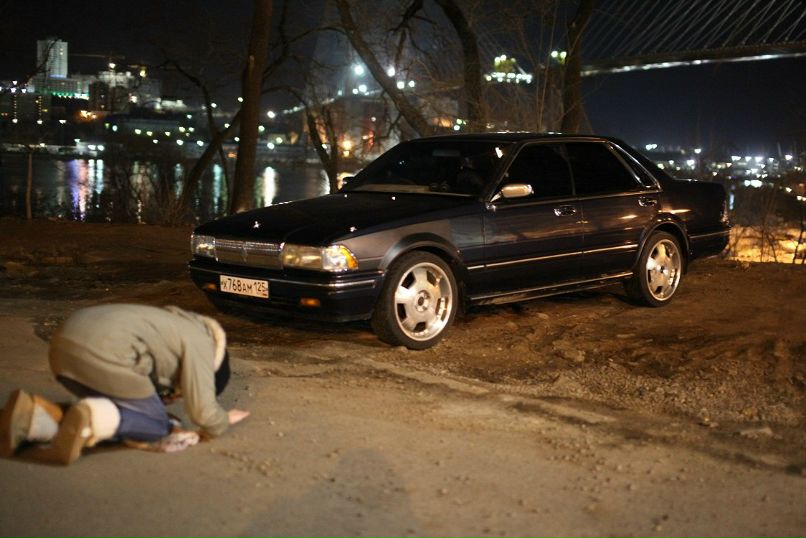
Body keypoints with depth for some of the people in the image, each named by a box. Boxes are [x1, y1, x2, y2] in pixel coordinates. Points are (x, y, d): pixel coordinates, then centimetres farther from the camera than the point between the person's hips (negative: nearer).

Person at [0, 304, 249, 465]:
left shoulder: (177, 323, 30)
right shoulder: (200, 343, 5)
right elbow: (203, 411, 2)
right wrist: (224, 421, 21)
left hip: (64, 342, 9)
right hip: (103, 355, -9)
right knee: (159, 426, 6)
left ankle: (32, 416, -1)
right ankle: (92, 418, -21)